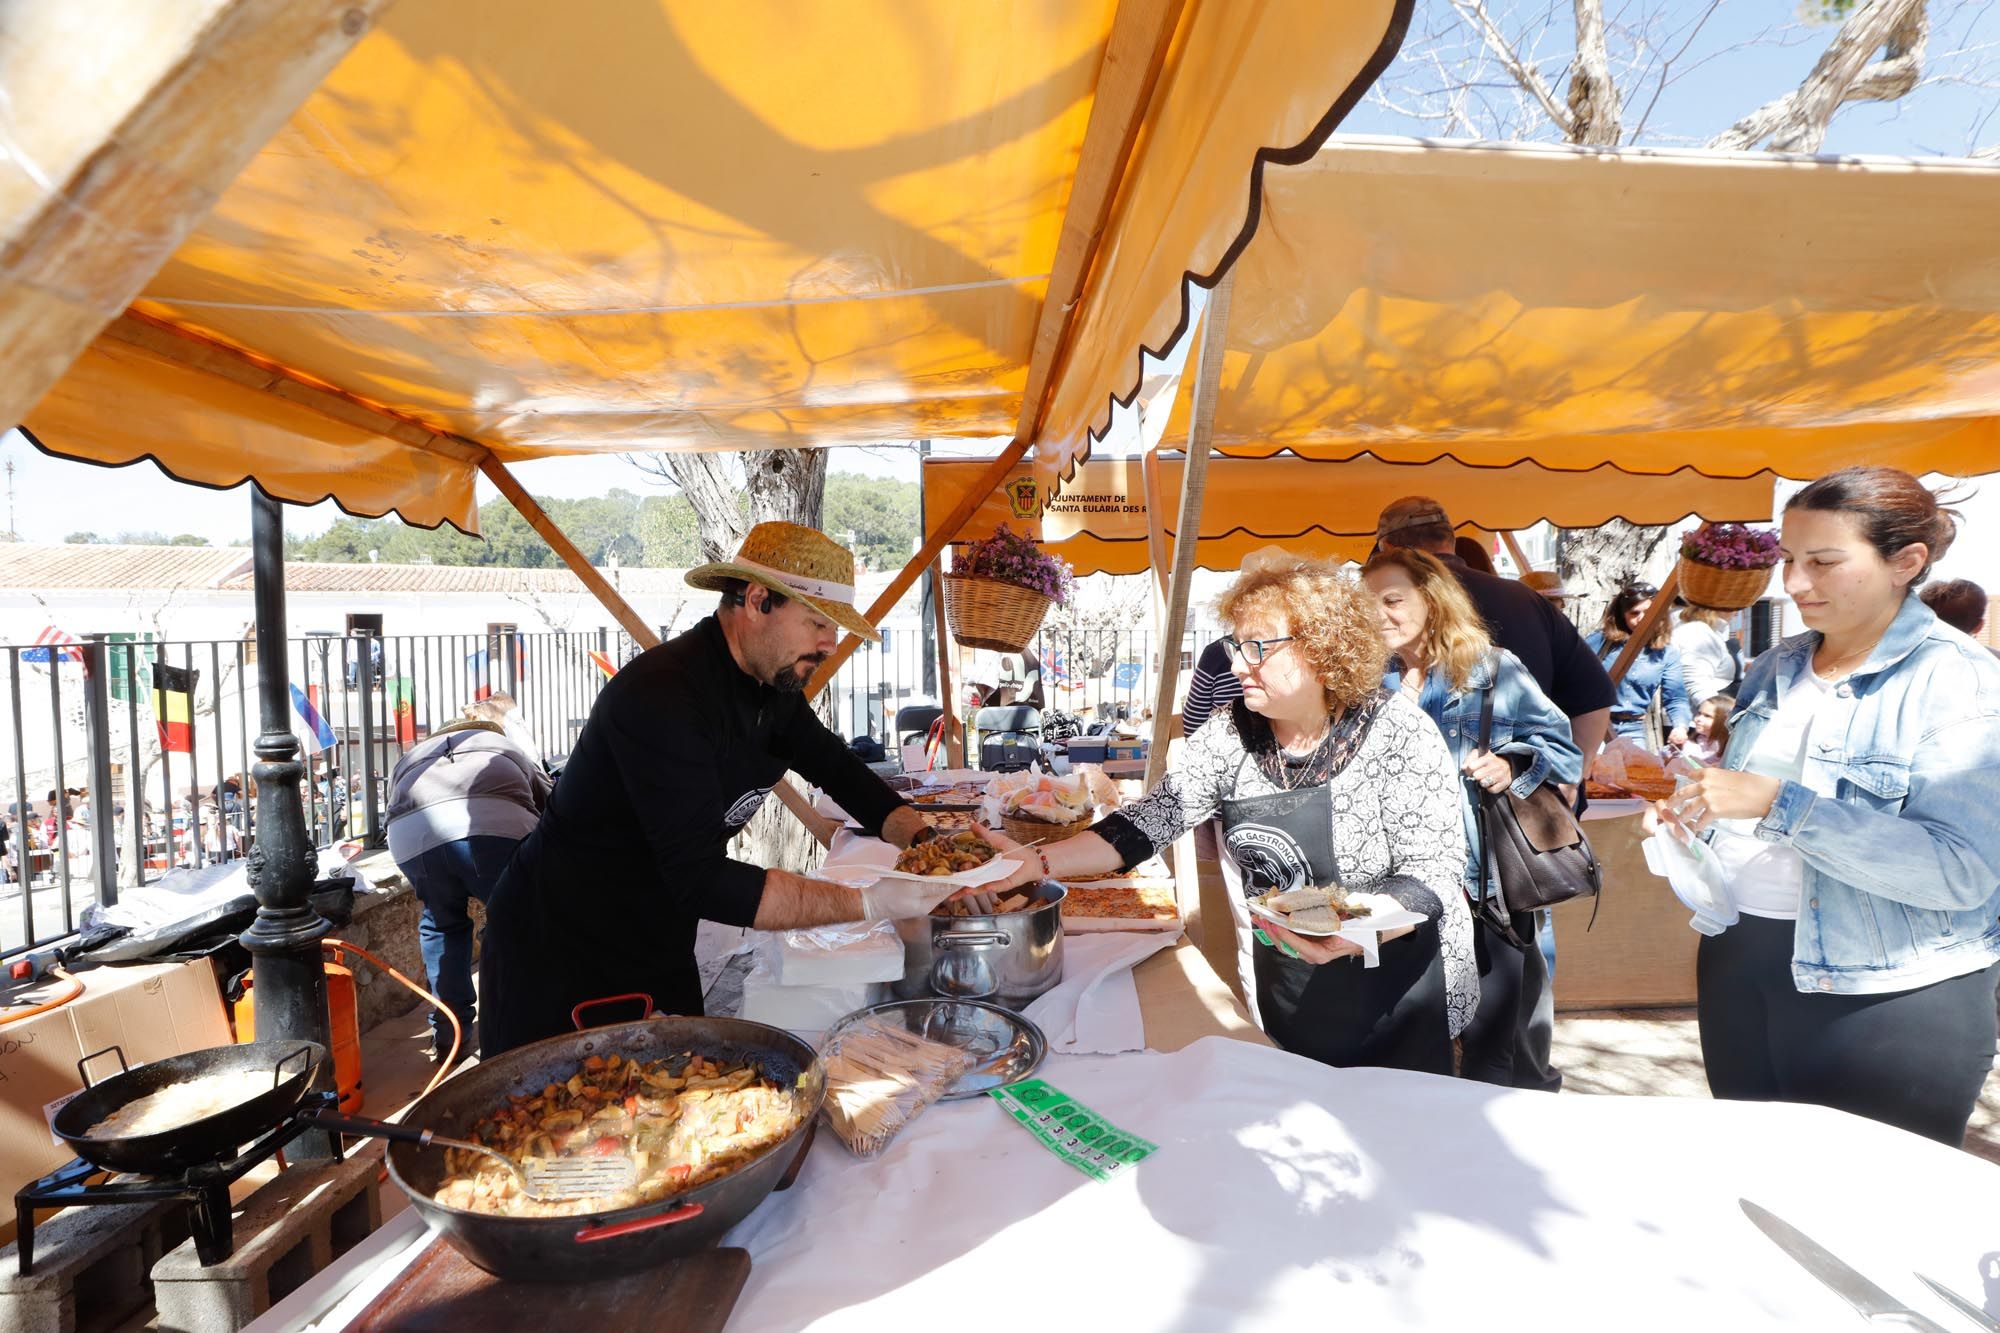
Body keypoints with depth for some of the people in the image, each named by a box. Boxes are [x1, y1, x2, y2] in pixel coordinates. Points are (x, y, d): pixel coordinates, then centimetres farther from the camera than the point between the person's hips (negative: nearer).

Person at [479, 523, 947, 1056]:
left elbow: (837, 768, 8)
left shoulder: (773, 681, -4)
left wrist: (923, 838, -9)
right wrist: (869, 903, -34)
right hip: (558, 958, -8)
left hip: (660, 950, 8)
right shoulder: (661, 696, -31)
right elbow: (702, 881, -34)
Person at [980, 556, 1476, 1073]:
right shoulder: (1230, 732, -9)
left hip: (1402, 995, -3)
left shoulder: (1398, 731, -20)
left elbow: (1435, 869, -19)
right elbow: (1149, 820, -13)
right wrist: (1037, 862, -25)